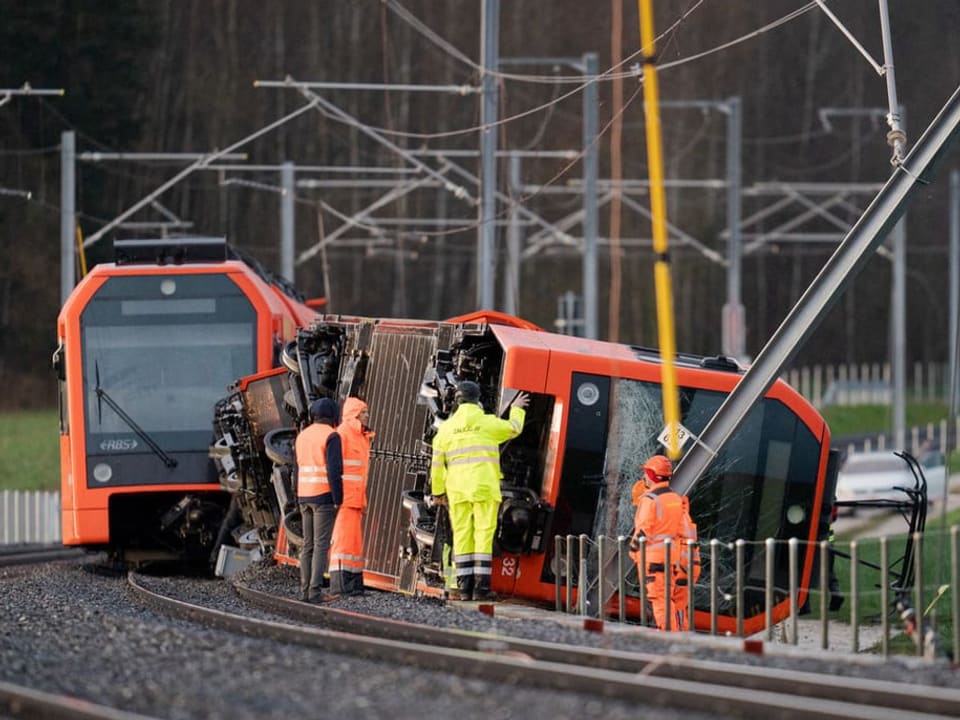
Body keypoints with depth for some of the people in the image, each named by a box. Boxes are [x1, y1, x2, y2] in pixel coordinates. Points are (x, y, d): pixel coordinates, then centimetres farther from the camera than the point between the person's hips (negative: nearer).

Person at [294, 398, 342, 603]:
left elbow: (299, 470, 15)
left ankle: (305, 590, 7)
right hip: (324, 496, -7)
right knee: (321, 544, -7)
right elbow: (334, 470, -18)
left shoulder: (302, 436, 12)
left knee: (308, 544, 10)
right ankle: (315, 591, -11)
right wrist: (338, 500, -14)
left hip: (305, 497, 7)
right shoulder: (331, 436, -11)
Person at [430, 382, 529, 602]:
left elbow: (437, 463, 8)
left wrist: (438, 491, 17)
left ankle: (464, 586, 2)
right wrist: (516, 410, 38)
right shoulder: (488, 423, 0)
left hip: (457, 490, 3)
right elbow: (513, 428, 19)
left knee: (461, 535, 5)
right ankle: (481, 586, -9)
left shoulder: (446, 428, 8)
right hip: (484, 488, -3)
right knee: (484, 534, -3)